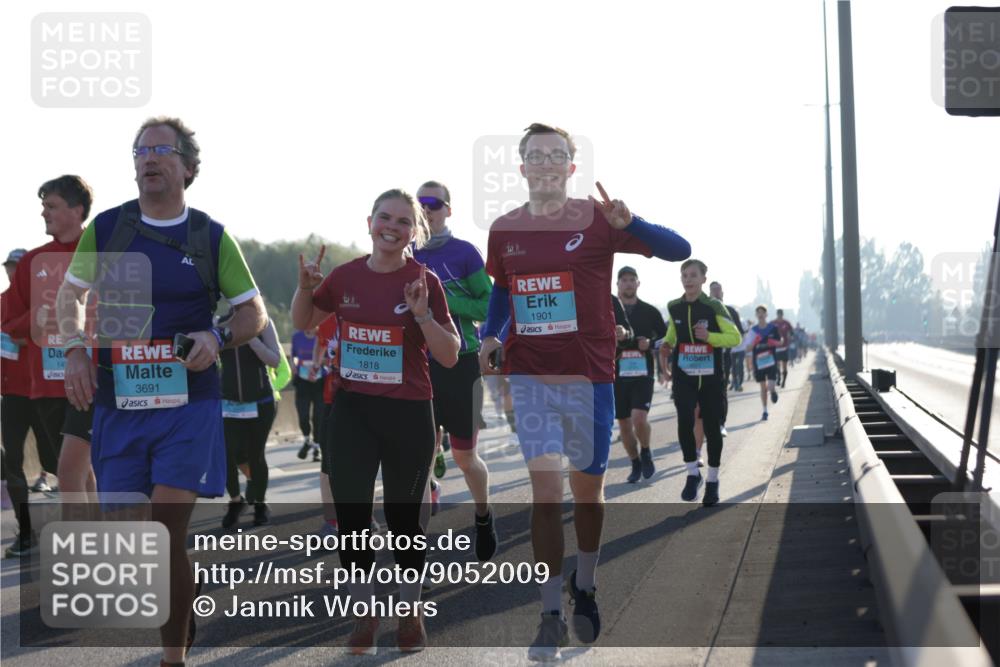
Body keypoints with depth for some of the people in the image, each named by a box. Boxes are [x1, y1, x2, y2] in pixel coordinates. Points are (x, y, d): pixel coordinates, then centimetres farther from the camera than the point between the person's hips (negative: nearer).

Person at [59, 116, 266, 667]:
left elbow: (254, 312, 8)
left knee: (167, 534, -10)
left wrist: (218, 339, -12)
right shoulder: (105, 228, 5)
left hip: (188, 403, -2)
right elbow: (69, 294, 16)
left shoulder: (210, 237, 1)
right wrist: (74, 352, -1)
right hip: (118, 404, 3)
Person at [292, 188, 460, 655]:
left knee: (403, 515, 8)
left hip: (408, 415, -3)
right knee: (351, 513, 5)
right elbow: (303, 323, 18)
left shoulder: (424, 282, -8)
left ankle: (411, 614, 26)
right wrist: (305, 288, -2)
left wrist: (423, 315, -23)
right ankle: (365, 614, 21)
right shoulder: (346, 276, 2)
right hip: (353, 410, 3)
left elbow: (451, 357, -8)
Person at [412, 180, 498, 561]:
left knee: (465, 456, 5)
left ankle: (483, 518, 31)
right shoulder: (409, 255, 6)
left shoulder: (465, 253, -6)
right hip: (421, 365, 3)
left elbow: (488, 307, -9)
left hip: (461, 363, -3)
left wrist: (445, 299, -19)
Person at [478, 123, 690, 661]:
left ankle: (585, 588, 37)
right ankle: (551, 616, -6)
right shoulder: (503, 230, 4)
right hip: (528, 376, 1)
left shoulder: (596, 220, -5)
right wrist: (489, 337, 7)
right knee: (545, 486, -10)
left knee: (587, 487, 13)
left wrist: (627, 223, -28)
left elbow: (679, 250, -11)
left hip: (589, 375, -1)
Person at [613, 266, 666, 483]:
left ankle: (646, 452, 8)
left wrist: (650, 344, -9)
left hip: (642, 375, -2)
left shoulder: (649, 312, 4)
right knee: (624, 424, 5)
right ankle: (636, 464, 23)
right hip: (617, 375, 2)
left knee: (639, 418, -19)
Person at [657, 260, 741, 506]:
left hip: (711, 376, -2)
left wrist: (709, 336, -22)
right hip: (683, 375, 2)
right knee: (685, 420, -19)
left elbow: (735, 337, -7)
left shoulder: (714, 306, -7)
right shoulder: (674, 308, 4)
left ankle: (712, 481, 20)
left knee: (711, 427, 5)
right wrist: (666, 345, 5)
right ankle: (692, 474, -3)